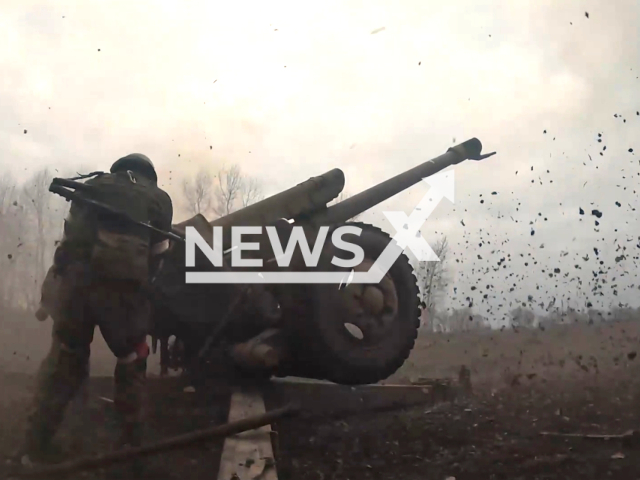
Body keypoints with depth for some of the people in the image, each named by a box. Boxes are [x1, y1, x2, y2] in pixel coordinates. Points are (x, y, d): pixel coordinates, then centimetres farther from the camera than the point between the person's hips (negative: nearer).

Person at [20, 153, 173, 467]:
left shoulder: (91, 186, 22)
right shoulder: (158, 199, 18)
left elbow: (67, 240, 20)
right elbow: (156, 257, 13)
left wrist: (48, 296, 23)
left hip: (75, 280, 2)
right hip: (123, 287, -2)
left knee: (63, 360, 15)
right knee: (131, 362, 19)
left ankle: (36, 445, 15)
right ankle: (131, 441, 23)